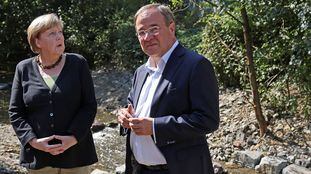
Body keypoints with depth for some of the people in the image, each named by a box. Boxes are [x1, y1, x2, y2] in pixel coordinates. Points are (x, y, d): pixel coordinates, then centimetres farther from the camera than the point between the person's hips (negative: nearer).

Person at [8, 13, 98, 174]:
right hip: (38, 155, 1)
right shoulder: (24, 69, 1)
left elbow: (90, 105, -3)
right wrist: (32, 140, -11)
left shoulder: (78, 64, -2)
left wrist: (74, 137, -14)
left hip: (75, 152, -1)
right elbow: (15, 112, 3)